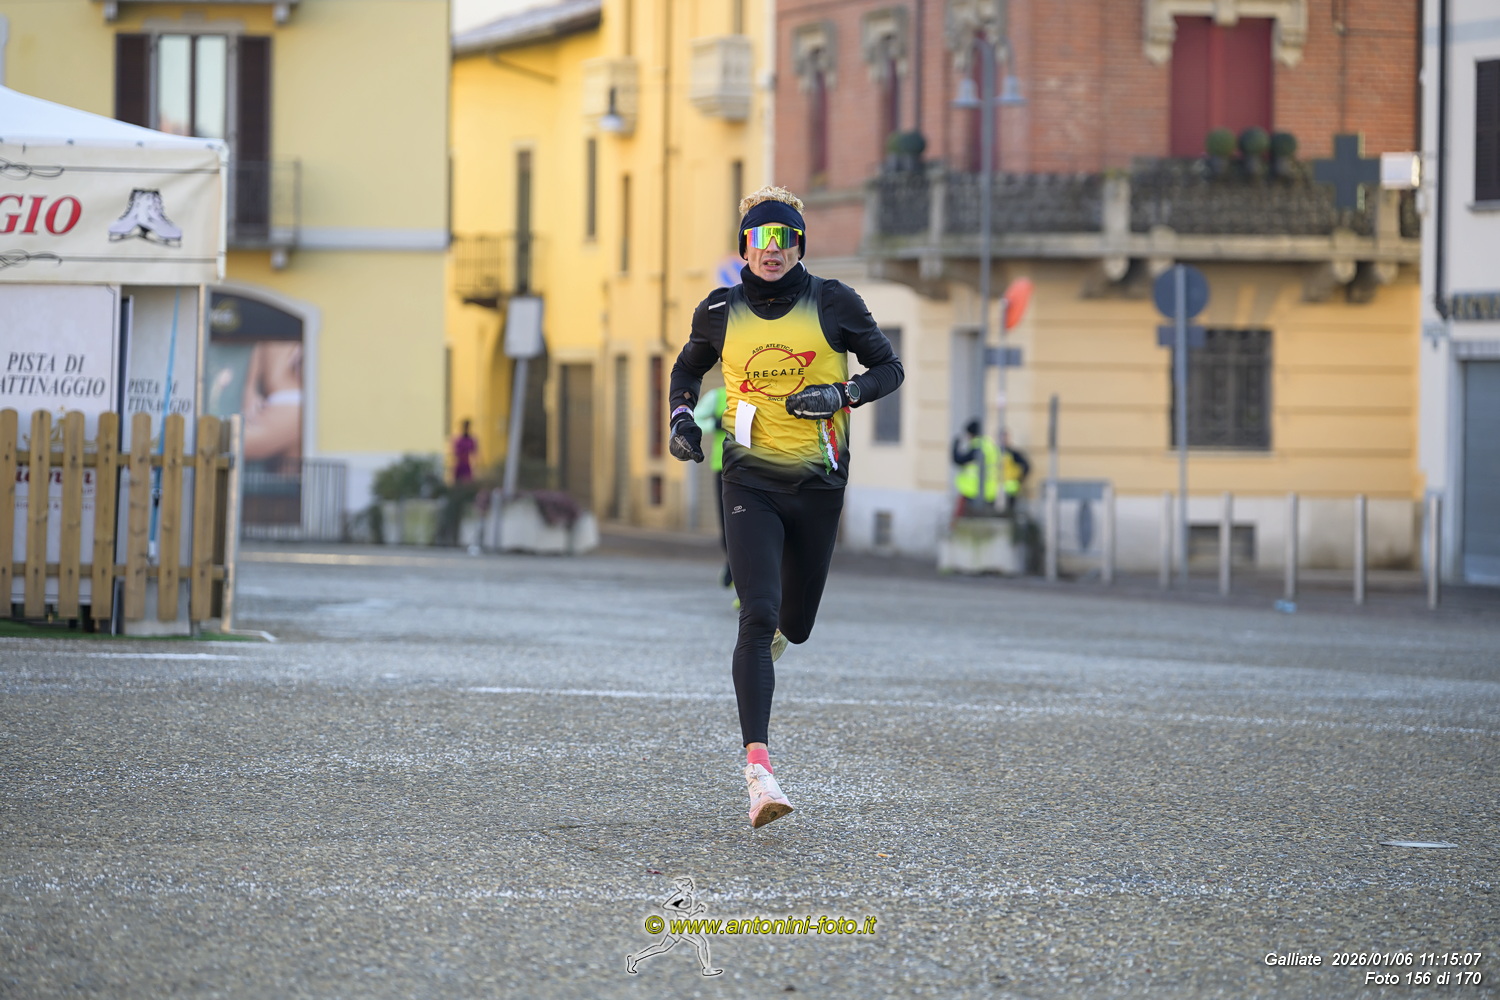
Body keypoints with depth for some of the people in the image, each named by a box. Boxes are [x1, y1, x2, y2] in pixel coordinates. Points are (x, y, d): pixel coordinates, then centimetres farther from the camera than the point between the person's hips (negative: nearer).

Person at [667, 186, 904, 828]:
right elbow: (687, 370, 22)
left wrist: (841, 394, -13)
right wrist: (680, 416, 2)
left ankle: (770, 628, 53)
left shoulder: (832, 304, -1)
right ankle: (757, 764, -24)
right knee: (758, 617, -19)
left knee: (794, 626, 12)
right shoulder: (720, 312, 4)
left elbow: (889, 367, 5)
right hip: (750, 482, -1)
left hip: (818, 485, 1)